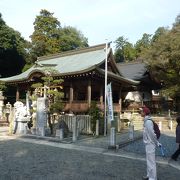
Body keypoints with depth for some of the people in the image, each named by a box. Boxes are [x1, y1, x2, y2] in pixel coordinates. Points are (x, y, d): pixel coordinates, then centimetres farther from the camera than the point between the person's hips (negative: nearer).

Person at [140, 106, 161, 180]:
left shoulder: (148, 121, -21)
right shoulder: (146, 121, 9)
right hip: (148, 144, 10)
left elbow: (152, 134, -21)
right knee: (149, 160, 20)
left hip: (150, 144, -10)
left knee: (151, 161, -1)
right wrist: (157, 143, 15)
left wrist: (157, 143, -10)